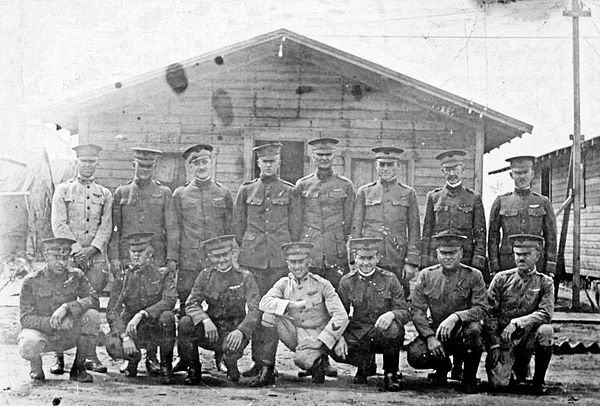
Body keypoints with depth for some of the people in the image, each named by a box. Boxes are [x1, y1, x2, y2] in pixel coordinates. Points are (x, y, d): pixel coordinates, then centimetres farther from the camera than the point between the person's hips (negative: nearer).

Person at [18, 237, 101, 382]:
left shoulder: (76, 276, -4)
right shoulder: (31, 281, -10)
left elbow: (93, 299, -16)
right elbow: (26, 319, -13)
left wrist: (66, 307, -32)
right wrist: (51, 323, -30)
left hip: (68, 335, 2)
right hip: (42, 333, -2)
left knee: (92, 316, -25)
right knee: (29, 344, -38)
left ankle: (78, 367, -6)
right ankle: (36, 367, 3)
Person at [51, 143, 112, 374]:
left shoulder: (105, 194, 13)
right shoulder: (63, 190, 8)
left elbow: (106, 226, 5)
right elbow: (59, 225, -2)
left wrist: (92, 248, -11)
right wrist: (75, 249, -12)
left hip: (95, 257, 2)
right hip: (68, 256, -1)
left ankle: (91, 356, 7)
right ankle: (59, 357, 2)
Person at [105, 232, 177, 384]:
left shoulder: (163, 274, -1)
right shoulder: (122, 279, 4)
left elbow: (169, 301, -18)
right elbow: (112, 312, -5)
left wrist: (141, 314, -31)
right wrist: (125, 336, -23)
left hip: (156, 330, -2)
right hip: (132, 331, 2)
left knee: (167, 316, -35)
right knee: (112, 345, -30)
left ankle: (166, 365, -10)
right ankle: (133, 358, 10)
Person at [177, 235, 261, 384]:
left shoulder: (245, 277, -2)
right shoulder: (205, 276, 5)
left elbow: (255, 310, -12)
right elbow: (191, 304, -4)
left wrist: (241, 331, -31)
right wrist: (205, 320, -27)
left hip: (234, 332, -2)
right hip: (210, 331, 2)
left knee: (231, 346, -37)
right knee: (185, 324, -26)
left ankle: (232, 370, 2)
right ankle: (193, 369, -4)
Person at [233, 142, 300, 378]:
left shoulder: (289, 191, 8)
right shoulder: (246, 190, 11)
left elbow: (294, 227, 10)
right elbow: (238, 226, 15)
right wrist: (242, 251, 11)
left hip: (280, 257, -1)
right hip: (252, 257, 1)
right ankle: (257, 361, 3)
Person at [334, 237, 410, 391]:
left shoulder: (389, 279, -2)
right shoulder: (347, 281, 2)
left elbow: (405, 312, -6)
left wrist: (391, 314, -30)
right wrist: (340, 337, -15)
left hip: (383, 331, -2)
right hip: (357, 335, 2)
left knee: (394, 329, -37)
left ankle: (390, 374, -9)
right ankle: (364, 364, 10)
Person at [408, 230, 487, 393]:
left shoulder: (473, 276, -4)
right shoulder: (426, 275, 2)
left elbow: (481, 309, -13)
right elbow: (417, 311, -3)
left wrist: (456, 317, -32)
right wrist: (430, 337, -18)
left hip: (461, 331, -2)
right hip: (435, 330, 2)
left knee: (473, 329, -37)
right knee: (415, 355, -27)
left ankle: (469, 378, -8)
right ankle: (442, 366, 13)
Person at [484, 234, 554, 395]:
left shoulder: (545, 282, 2)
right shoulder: (501, 278, 2)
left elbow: (546, 313, -12)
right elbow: (489, 313, 0)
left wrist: (517, 323, -24)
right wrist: (494, 344, -9)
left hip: (527, 337, 0)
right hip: (502, 339, 0)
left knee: (546, 330, -32)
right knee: (498, 383, -19)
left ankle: (538, 382, -11)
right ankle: (519, 370, 20)